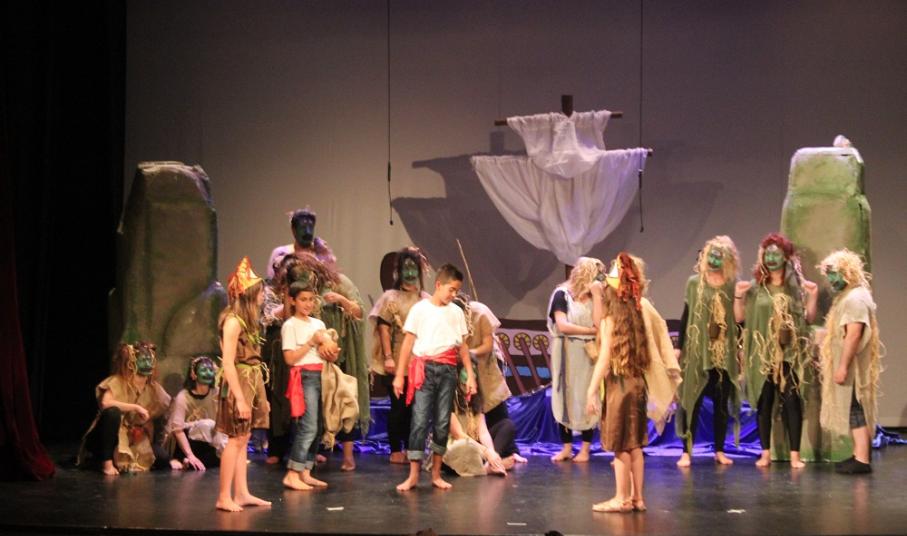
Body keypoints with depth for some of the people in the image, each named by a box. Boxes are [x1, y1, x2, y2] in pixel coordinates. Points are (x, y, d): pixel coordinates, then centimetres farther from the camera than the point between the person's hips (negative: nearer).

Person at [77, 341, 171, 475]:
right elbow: (105, 403, -37)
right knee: (113, 412, -36)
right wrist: (136, 407, -33)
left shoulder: (151, 387, -2)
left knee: (162, 457, -15)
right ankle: (107, 462, -24)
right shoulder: (116, 382, -19)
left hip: (135, 440, 6)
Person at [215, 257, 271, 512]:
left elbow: (251, 359, 11)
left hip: (252, 383, 9)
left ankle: (241, 493, 14)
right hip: (239, 384, -9)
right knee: (236, 439, -6)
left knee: (243, 439, 10)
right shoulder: (233, 321, -15)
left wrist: (258, 394, 8)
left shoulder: (248, 320, 13)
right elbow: (228, 363, -19)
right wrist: (240, 397, -22)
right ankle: (224, 497, -2)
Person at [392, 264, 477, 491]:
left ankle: (436, 474, 12)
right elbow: (408, 343, 0)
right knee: (420, 420, -7)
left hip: (447, 370, 3)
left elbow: (463, 346, 13)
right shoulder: (420, 309, 0)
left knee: (442, 423, 4)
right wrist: (399, 375, -3)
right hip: (424, 369, -3)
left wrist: (470, 375, 7)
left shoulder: (456, 312, 10)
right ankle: (413, 475, -5)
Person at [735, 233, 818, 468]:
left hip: (789, 354, -1)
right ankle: (766, 453, 11)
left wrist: (813, 296, -9)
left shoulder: (797, 286, 5)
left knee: (791, 401, -5)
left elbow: (809, 318, 5)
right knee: (764, 402, 3)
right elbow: (740, 318, 5)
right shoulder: (756, 287, 5)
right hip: (762, 354, 1)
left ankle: (795, 454, -2)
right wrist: (738, 296, -9)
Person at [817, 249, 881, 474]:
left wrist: (843, 366, -26)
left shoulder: (855, 298, -16)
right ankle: (859, 456, 15)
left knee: (855, 410, -11)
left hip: (851, 366, -10)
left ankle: (862, 460, -12)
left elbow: (853, 335, -24)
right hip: (848, 365, 10)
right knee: (854, 410, 11)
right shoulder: (848, 296, 17)